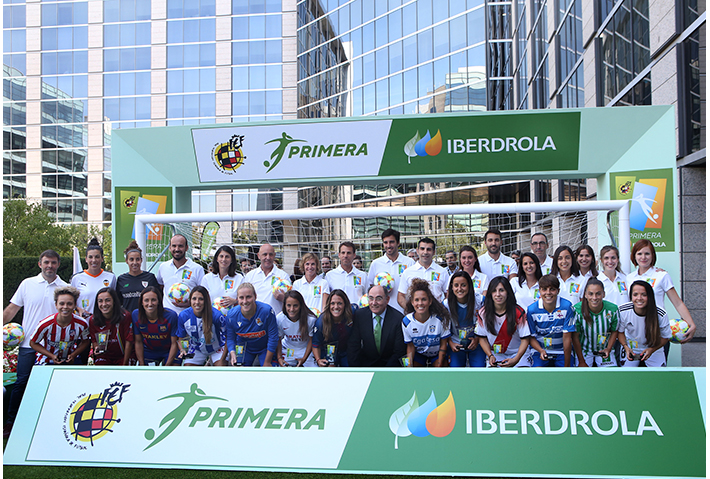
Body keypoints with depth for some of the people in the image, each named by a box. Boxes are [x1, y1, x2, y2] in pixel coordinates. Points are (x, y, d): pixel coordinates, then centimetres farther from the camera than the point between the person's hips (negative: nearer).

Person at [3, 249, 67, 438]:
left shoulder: (65, 288, 5)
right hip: (29, 344, 0)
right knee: (21, 382, 1)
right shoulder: (27, 284, 5)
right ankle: (10, 422, 14)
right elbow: (11, 309, 9)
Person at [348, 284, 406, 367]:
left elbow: (399, 351, -7)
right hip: (366, 362, 1)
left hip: (390, 363, -1)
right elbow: (353, 346, -1)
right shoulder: (359, 315, -5)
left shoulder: (398, 318, -11)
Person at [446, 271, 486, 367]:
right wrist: (450, 343, -9)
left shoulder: (480, 301, -10)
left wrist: (477, 339, -9)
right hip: (456, 344, 0)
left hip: (476, 343, 0)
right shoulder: (446, 304, -8)